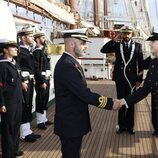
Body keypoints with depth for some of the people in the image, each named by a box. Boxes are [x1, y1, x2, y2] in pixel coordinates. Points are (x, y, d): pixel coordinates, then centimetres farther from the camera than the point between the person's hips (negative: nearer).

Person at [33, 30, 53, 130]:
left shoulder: (44, 51, 15)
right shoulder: (37, 52, -14)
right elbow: (37, 69, -20)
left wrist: (48, 80, 17)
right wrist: (42, 82, -21)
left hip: (46, 79, 9)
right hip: (41, 80, -9)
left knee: (45, 100, 15)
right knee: (41, 100, -1)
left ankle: (44, 119, 26)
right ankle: (40, 121, 8)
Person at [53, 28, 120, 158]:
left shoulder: (70, 62, 9)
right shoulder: (67, 65, -25)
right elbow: (85, 94, -28)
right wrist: (110, 103, -21)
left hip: (72, 121, 10)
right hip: (70, 123, -10)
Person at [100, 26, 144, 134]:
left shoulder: (138, 46, 0)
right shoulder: (117, 45, 3)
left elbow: (141, 64, 0)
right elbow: (103, 50, -7)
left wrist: (139, 79, -3)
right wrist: (114, 40, -12)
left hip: (132, 79, -1)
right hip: (120, 78, 1)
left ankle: (130, 126, 22)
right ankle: (122, 126, 22)